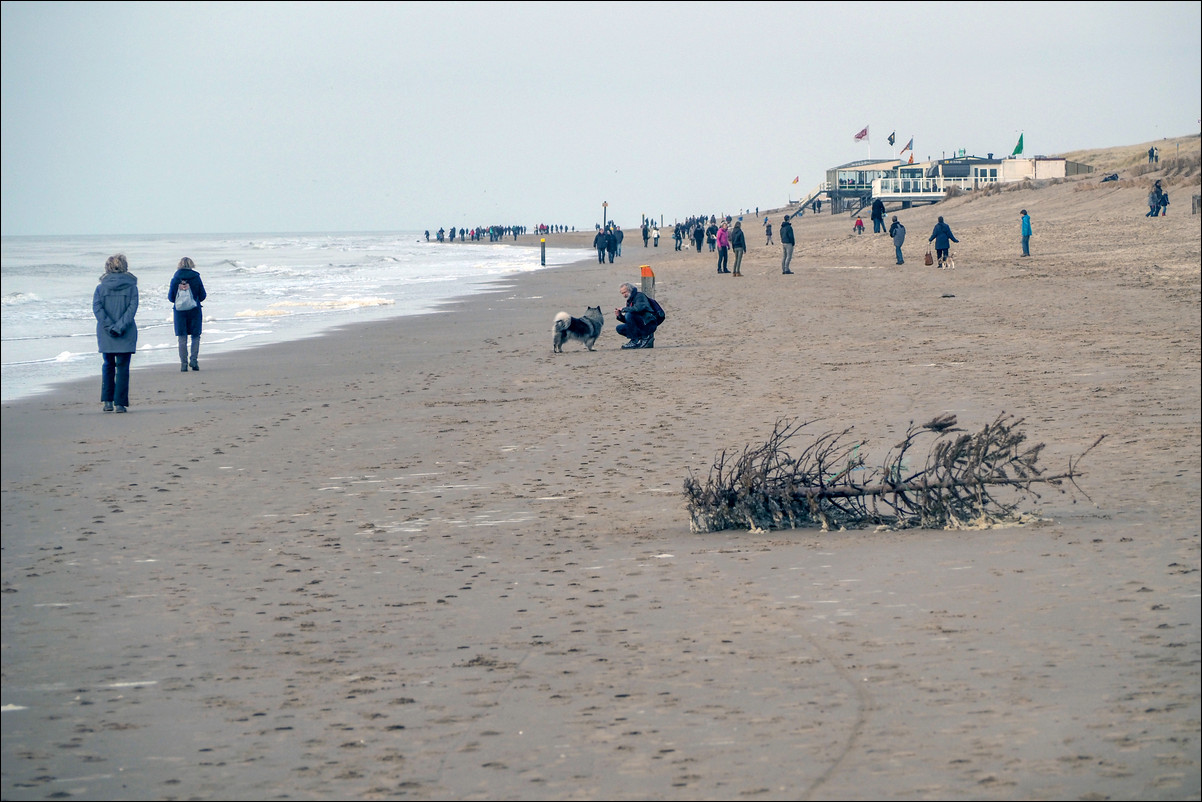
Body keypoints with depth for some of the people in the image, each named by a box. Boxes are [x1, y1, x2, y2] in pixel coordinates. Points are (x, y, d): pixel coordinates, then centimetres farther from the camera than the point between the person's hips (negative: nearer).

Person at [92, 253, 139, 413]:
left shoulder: (101, 287, 2)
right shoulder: (131, 286, -1)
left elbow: (97, 307, -8)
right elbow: (132, 308, -11)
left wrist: (109, 326, -12)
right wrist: (120, 327, -14)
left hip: (105, 334, 2)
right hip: (126, 335, -2)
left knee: (108, 365, 16)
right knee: (122, 367, 3)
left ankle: (107, 401, 11)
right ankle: (120, 403, -2)